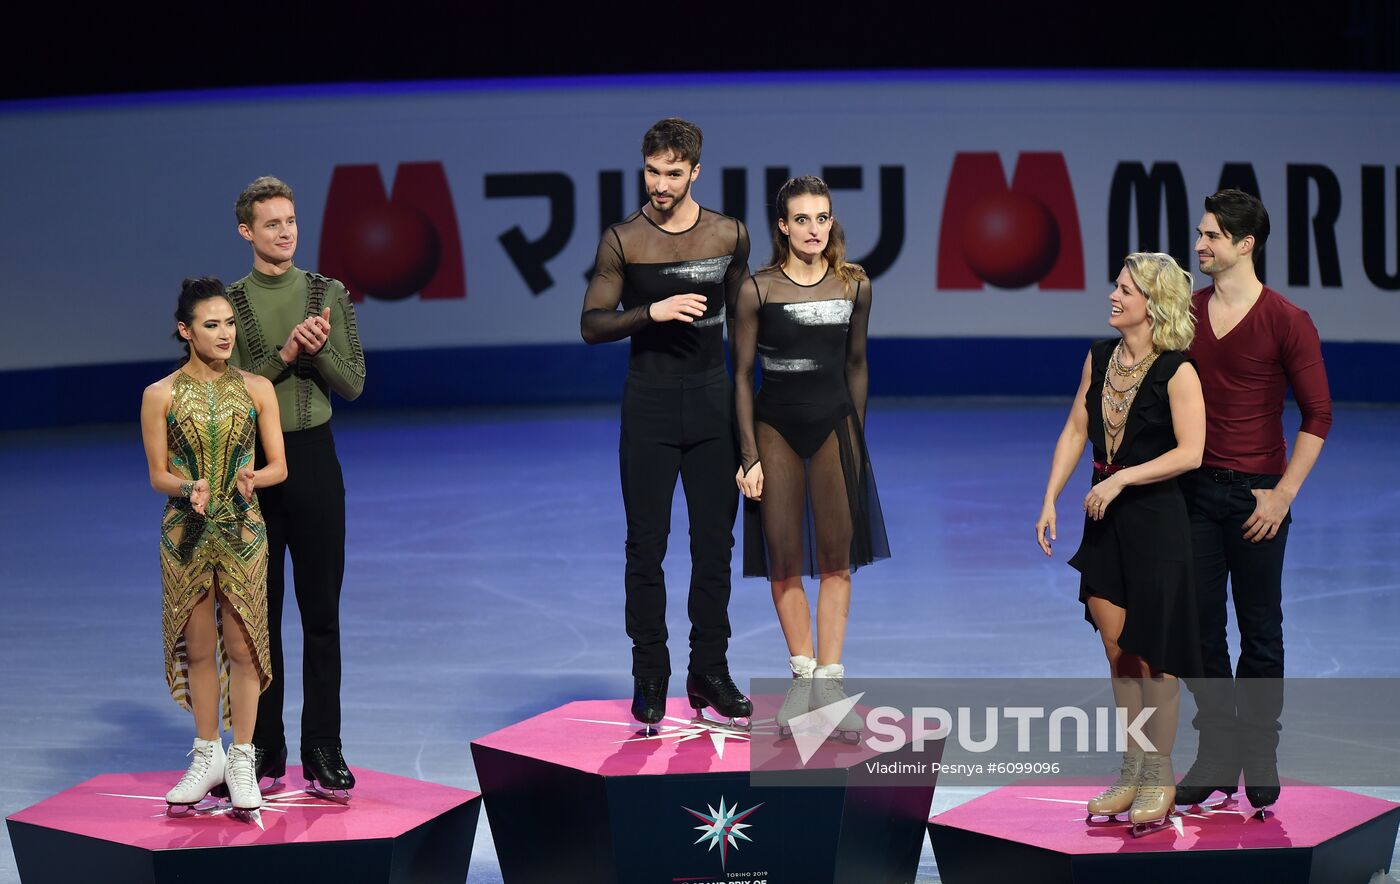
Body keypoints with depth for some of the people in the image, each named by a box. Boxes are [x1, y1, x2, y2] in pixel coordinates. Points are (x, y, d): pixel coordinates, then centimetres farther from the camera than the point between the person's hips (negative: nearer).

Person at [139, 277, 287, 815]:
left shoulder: (256, 389, 1)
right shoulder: (161, 396, -2)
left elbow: (279, 466, 3)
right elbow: (158, 474, 0)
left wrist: (254, 478, -19)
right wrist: (190, 488, -21)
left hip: (243, 533, 0)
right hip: (186, 534, 0)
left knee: (242, 646, 2)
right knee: (198, 647, 9)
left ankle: (242, 760, 13)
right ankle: (208, 755, 23)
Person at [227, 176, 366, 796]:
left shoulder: (327, 295, 4)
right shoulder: (230, 303, 1)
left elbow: (352, 385, 2)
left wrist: (319, 351, -16)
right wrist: (285, 355, -18)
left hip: (313, 456, 0)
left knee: (321, 614, 1)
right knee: (258, 613, 5)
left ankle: (323, 751, 6)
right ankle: (264, 750, 12)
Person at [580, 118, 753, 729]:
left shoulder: (730, 236, 3)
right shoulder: (622, 241, -3)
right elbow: (591, 325, -2)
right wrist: (650, 313, -18)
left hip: (712, 402, 2)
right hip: (649, 405, -2)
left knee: (715, 542, 4)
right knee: (646, 545, 0)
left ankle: (710, 672, 13)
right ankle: (650, 677, 7)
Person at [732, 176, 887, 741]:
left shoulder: (854, 286, 0)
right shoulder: (759, 290, -7)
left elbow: (856, 365, 11)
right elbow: (742, 374, -3)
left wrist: (857, 436, 11)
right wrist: (749, 455, -6)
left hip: (834, 423, 2)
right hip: (775, 427, -2)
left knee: (836, 557, 0)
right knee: (784, 559, 2)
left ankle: (829, 682, 3)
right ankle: (802, 676, 14)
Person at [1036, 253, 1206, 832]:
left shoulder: (1176, 372, -13)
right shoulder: (1100, 359, 6)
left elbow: (1190, 453, -18)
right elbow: (1075, 431, 9)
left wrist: (1122, 478, -20)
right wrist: (1050, 501, 4)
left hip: (1155, 518, -6)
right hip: (1105, 521, 6)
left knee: (1151, 650, 1)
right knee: (1117, 648, 9)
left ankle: (1159, 776, 14)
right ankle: (1133, 770, 20)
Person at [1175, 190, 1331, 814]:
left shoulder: (1286, 321, -7)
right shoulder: (1185, 314, 6)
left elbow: (1318, 415, -6)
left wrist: (1284, 493, -11)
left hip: (1257, 493, -4)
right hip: (1194, 489, 4)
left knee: (1260, 632, 4)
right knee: (1200, 626, 4)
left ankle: (1260, 760, 14)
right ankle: (1216, 754, 13)